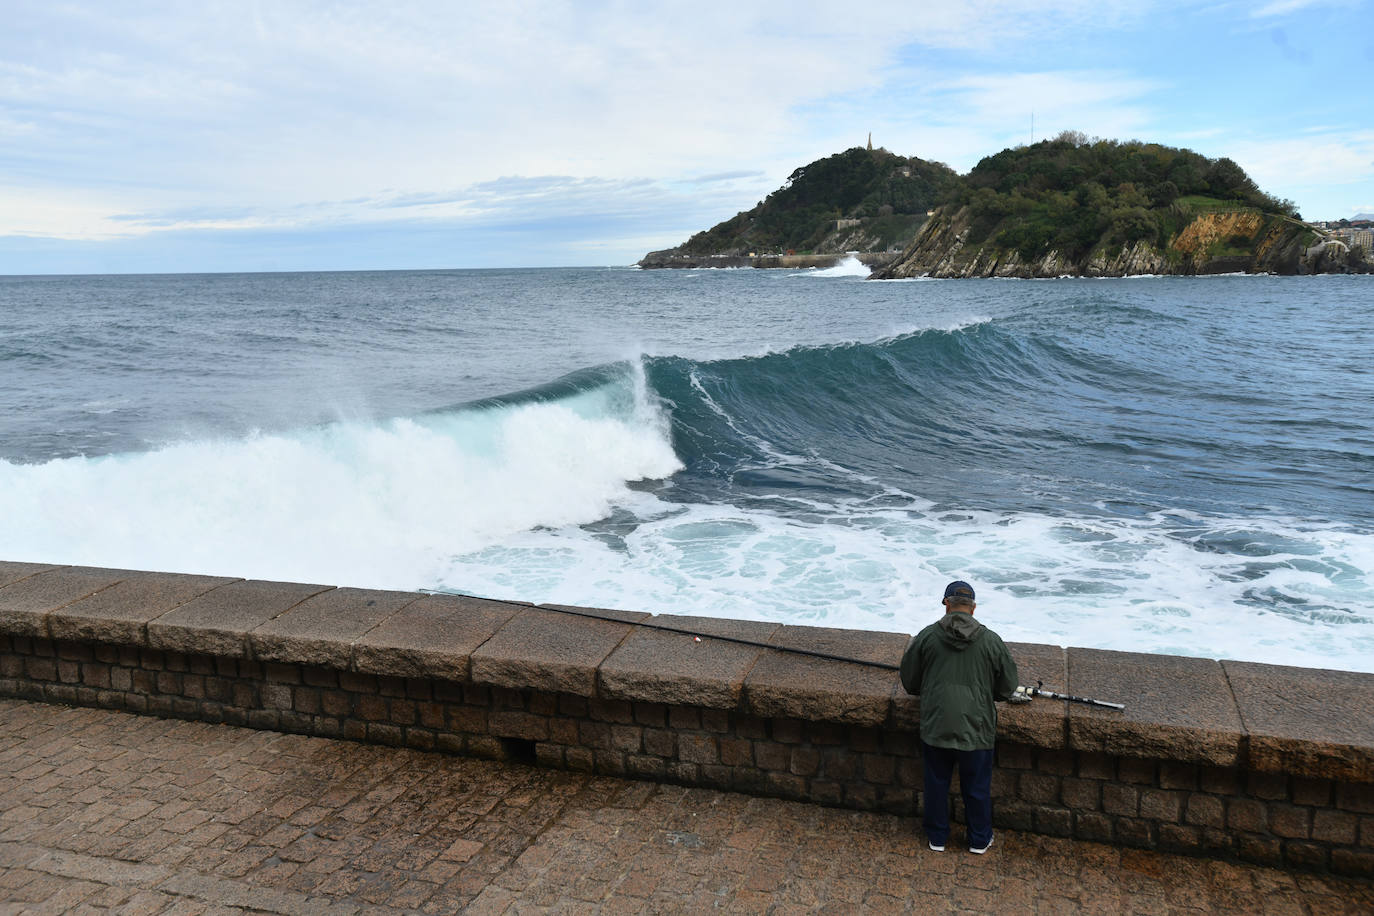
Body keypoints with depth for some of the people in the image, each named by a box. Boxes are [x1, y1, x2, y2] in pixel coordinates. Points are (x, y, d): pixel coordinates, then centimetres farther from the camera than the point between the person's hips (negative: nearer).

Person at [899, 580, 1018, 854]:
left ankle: (937, 838, 31)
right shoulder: (991, 640, -8)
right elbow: (1007, 688, 2)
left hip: (935, 728, 0)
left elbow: (909, 682, 3)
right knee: (977, 788, 17)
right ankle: (980, 840, 33)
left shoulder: (927, 636, -7)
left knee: (936, 784, 17)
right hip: (976, 731, 0)